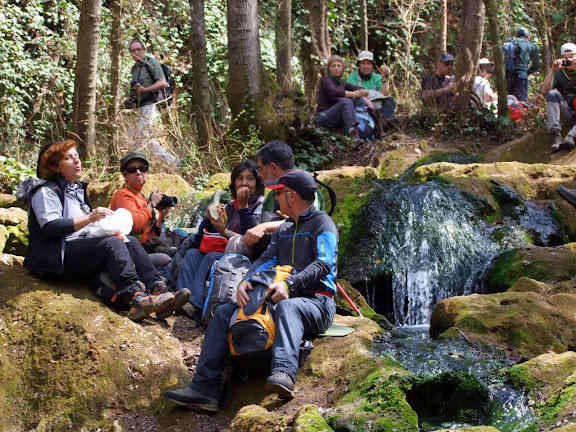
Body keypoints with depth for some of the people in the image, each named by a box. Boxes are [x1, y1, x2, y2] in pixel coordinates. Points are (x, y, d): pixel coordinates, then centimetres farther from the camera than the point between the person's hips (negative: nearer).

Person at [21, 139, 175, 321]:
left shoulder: (78, 189, 25)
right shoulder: (46, 191, -1)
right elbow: (50, 228, -16)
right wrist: (89, 219, -24)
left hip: (84, 248, 8)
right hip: (60, 257, -8)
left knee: (131, 242, -13)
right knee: (112, 243, -29)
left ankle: (158, 288, -35)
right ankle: (135, 297, -49)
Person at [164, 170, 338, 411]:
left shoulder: (322, 223, 1)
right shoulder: (284, 229, 24)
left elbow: (323, 264, -14)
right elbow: (267, 258, 12)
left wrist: (290, 284, -29)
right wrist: (246, 281, -10)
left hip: (316, 301, -7)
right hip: (278, 300, 7)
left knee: (288, 306, -41)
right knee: (223, 313, -7)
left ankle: (284, 374, -64)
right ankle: (205, 387, -20)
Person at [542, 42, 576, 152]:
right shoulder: (558, 73, 5)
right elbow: (545, 91, -9)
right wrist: (552, 70, -18)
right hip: (567, 111, 2)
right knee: (552, 94, -22)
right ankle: (556, 136, -34)